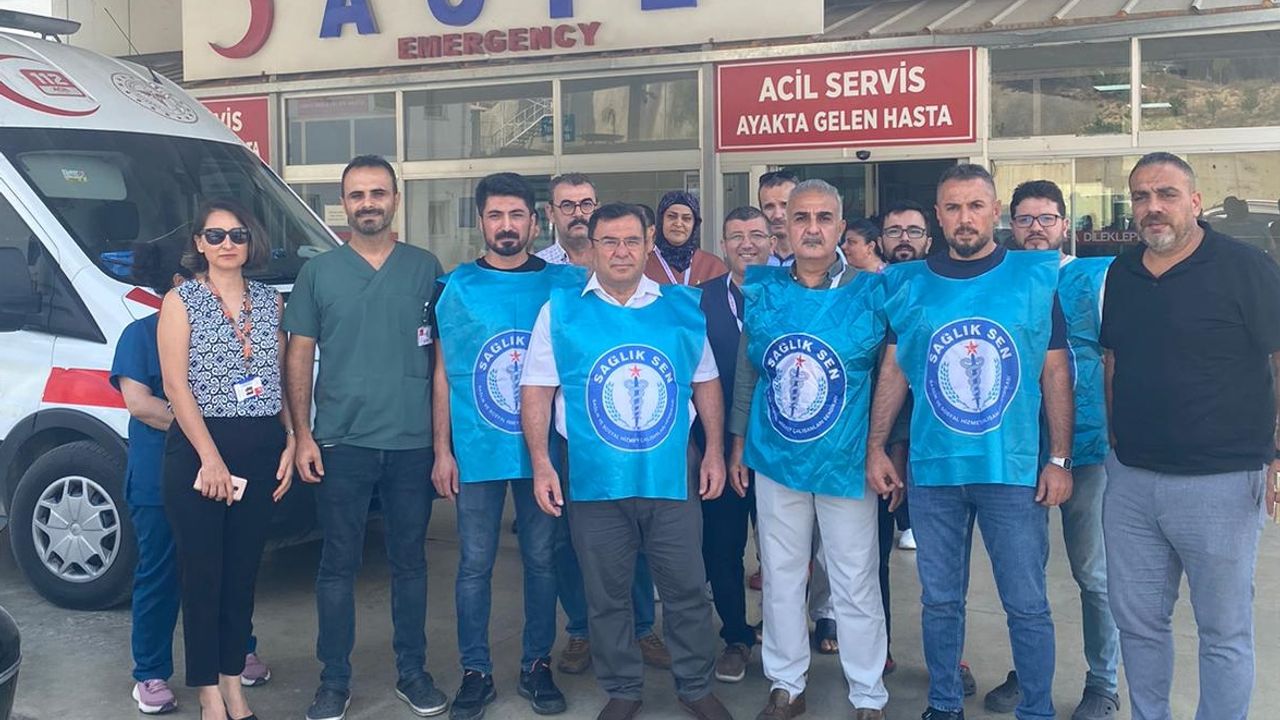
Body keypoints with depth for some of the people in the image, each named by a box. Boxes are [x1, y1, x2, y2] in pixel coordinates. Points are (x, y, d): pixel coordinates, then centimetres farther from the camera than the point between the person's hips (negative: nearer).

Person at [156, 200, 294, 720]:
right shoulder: (180, 301, 0)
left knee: (243, 570, 10)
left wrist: (290, 443, 2)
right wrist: (210, 457, -13)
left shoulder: (270, 301, 11)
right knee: (202, 573, 1)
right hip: (198, 448, -4)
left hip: (263, 451, 4)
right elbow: (176, 387, -7)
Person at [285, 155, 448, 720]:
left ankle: (412, 673, 24)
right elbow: (299, 358, 5)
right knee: (338, 566, 6)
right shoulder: (317, 272, 4)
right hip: (342, 444, 0)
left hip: (412, 445, 1)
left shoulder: (426, 269, 4)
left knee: (409, 563, 11)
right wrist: (303, 435, -3)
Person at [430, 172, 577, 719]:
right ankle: (476, 671, 18)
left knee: (542, 560, 8)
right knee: (475, 565, 5)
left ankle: (537, 665, 23)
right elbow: (443, 374, 4)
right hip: (476, 451, 0)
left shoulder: (566, 284, 2)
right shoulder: (457, 287, 3)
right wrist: (442, 451, -1)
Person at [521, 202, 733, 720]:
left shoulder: (683, 307, 4)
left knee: (686, 589, 9)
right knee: (607, 595, 12)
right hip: (595, 483, -1)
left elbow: (706, 384, 11)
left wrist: (714, 452, 5)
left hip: (672, 479, 1)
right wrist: (541, 464, -8)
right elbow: (536, 390, -1)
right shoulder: (561, 310, -1)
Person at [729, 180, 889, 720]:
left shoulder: (871, 292, -5)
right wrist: (738, 443, 9)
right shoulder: (762, 292, 2)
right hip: (775, 459, 3)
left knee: (855, 584, 4)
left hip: (846, 463, -2)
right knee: (780, 578, 12)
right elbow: (746, 372, 10)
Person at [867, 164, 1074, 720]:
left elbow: (1056, 373, 1)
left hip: (1015, 469, -1)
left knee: (1027, 604, 5)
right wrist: (875, 447, 3)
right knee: (940, 599, 12)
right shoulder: (908, 284, 4)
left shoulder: (1037, 278, 0)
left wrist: (1060, 459, -3)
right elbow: (893, 370, 8)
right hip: (932, 469, 2)